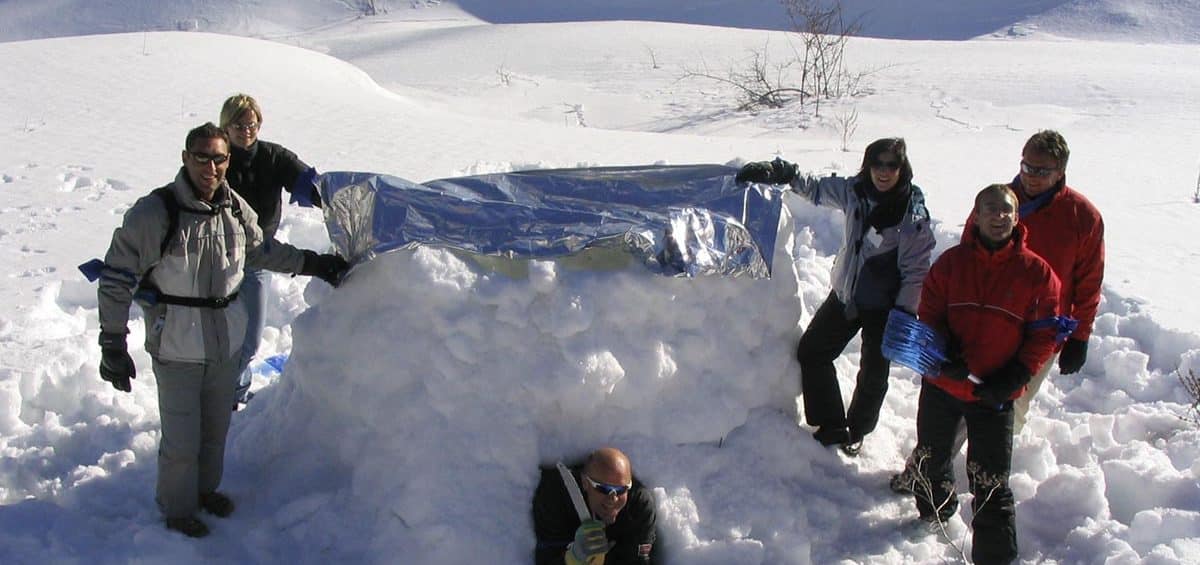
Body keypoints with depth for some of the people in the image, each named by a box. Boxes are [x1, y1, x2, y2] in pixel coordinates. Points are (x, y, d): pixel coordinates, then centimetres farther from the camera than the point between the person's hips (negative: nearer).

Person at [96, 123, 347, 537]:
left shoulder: (236, 208, -1)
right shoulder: (154, 213, -18)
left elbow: (261, 251, 19)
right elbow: (116, 279, -13)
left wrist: (313, 264, 19)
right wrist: (113, 345, -14)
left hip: (226, 341, 6)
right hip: (176, 346, -5)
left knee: (216, 427, 21)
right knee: (181, 438, 4)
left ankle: (205, 488, 45)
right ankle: (177, 509, 27)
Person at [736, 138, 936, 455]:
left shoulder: (914, 212, -20)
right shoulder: (855, 191, -7)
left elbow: (915, 270, -17)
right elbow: (816, 188, 9)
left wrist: (903, 316, -22)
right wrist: (778, 173, -4)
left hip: (883, 306, -5)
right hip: (845, 294, 5)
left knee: (873, 375, 10)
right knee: (811, 352, 10)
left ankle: (857, 431, 37)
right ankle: (831, 426, 24)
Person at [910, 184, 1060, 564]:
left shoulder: (1037, 273, -6)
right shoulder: (951, 262, -1)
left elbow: (1044, 334, -3)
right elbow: (929, 314, 2)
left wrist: (1013, 378, -13)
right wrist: (944, 353, -16)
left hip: (994, 395, -3)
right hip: (941, 384, 3)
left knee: (991, 484, -1)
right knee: (931, 458, 21)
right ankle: (934, 512, 49)